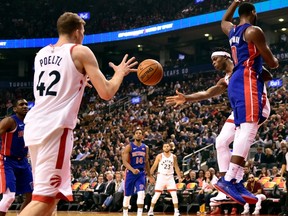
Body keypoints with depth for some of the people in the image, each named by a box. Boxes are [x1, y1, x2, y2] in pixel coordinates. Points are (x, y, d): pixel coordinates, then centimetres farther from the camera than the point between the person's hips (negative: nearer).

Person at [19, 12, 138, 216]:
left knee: (49, 192, 21)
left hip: (34, 126, 8)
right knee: (45, 196, -11)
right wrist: (120, 73, 15)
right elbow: (106, 93, -4)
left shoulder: (41, 53, 19)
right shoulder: (81, 52, 0)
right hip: (56, 128, -8)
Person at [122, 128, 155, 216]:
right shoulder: (129, 147, -7)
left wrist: (149, 176, 17)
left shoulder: (145, 148, 7)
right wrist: (133, 170, -30)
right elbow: (125, 161, -14)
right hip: (130, 173, -3)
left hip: (141, 173, 3)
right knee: (127, 195, 6)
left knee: (141, 194, -14)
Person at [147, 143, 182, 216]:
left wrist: (179, 177, 5)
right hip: (161, 176, -2)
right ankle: (151, 210, 10)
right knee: (157, 194, -3)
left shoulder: (173, 157, 6)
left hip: (170, 177, 2)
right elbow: (154, 166, 0)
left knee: (174, 194, -6)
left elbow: (176, 167, 12)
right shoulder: (159, 156, -1)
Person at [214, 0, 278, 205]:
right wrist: (275, 61, 18)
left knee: (242, 130, 7)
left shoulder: (232, 30, 20)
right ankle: (228, 180, -34)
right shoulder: (254, 31, -5)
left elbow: (224, 21, 47)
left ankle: (236, 181, 0)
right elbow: (272, 63, -4)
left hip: (236, 83, 10)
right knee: (249, 129, -21)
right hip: (247, 81, -10)